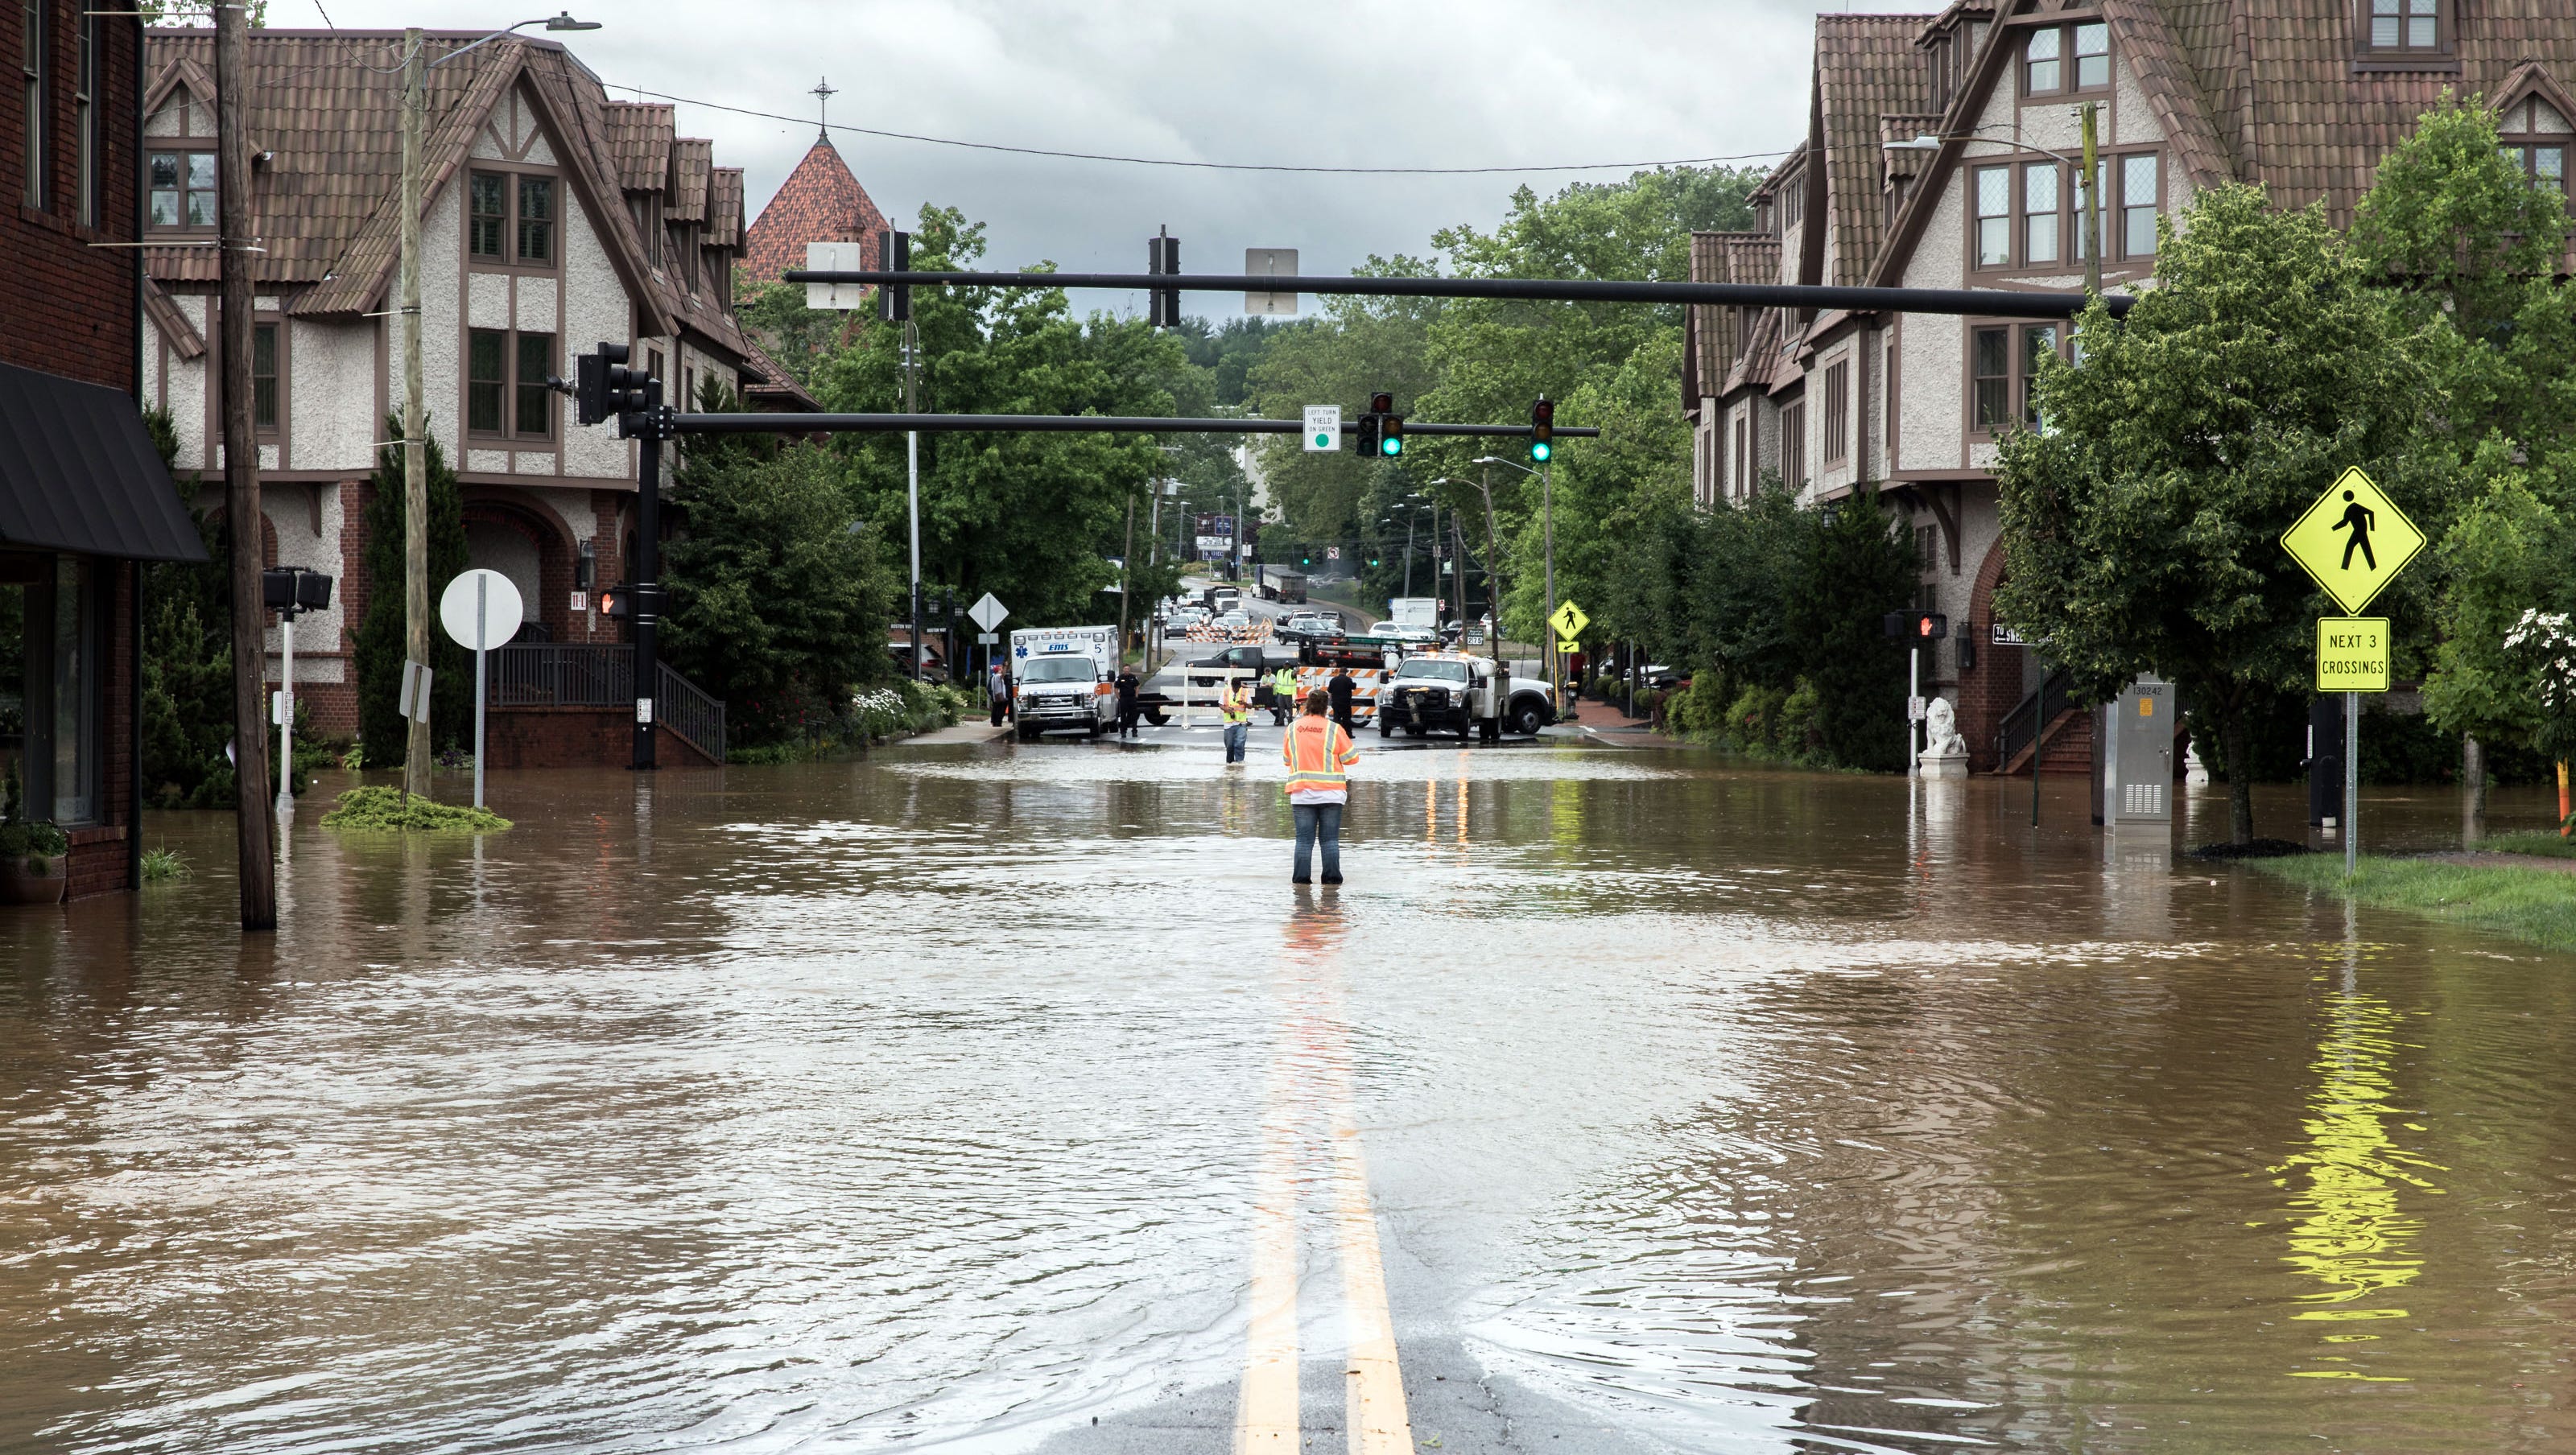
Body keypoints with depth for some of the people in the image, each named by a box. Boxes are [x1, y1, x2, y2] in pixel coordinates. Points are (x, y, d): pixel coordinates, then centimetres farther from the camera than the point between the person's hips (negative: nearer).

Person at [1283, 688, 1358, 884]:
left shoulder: (1293, 729, 2)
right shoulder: (1334, 729, -6)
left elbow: (1286, 759, 14)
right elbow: (1351, 757, 0)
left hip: (1301, 792, 2)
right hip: (1331, 792, -1)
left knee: (1304, 839, 4)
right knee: (1330, 838, 5)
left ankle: (1301, 877, 0)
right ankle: (1332, 876, 2)